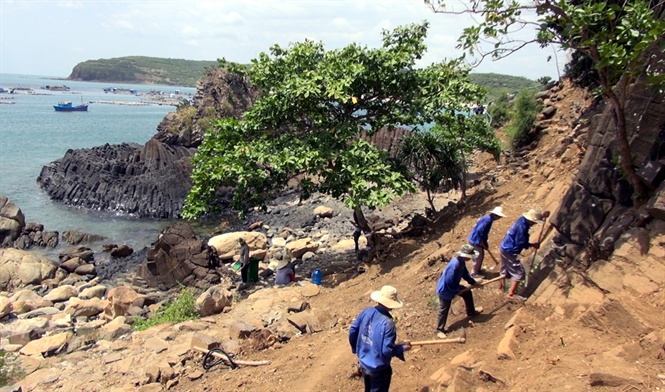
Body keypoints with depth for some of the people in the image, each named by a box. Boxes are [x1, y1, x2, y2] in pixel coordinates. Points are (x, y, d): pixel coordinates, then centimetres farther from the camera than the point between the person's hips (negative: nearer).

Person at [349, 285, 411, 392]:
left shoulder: (366, 311, -11)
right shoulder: (387, 323, -29)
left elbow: (352, 331, -1)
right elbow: (387, 350, -27)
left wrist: (356, 349, 15)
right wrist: (403, 347, -9)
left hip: (363, 363, 6)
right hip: (378, 368, -6)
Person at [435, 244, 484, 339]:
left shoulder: (461, 262, -5)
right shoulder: (455, 265, -36)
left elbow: (465, 274, 14)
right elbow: (449, 282, -31)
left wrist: (473, 283, 10)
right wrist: (457, 291, -18)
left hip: (453, 286, 10)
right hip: (445, 290, -10)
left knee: (467, 293, 22)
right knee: (444, 310, 1)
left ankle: (471, 312, 46)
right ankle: (439, 330, 15)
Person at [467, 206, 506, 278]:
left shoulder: (488, 218, 8)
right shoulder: (488, 220, -24)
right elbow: (479, 231, -29)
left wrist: (485, 243, 15)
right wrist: (483, 244, -18)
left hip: (478, 240, 10)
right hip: (475, 240, -10)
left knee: (481, 255, 20)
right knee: (479, 257, 0)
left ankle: (477, 270, 34)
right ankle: (474, 273, 11)